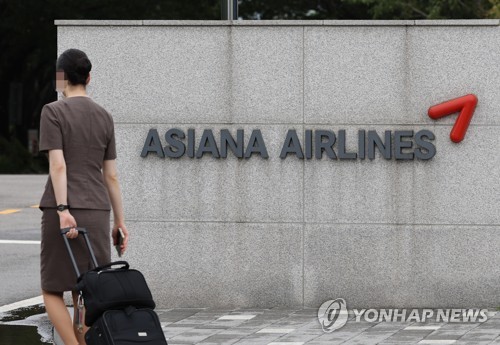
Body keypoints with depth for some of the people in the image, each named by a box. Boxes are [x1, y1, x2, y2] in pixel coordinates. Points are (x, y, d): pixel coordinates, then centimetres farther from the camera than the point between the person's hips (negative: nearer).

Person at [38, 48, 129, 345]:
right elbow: (111, 175, 12)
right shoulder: (104, 117, 12)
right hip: (98, 212, 4)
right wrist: (120, 220, 14)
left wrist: (62, 210, -18)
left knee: (52, 289, 4)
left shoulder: (53, 112, -3)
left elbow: (58, 165, -13)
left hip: (63, 212, -4)